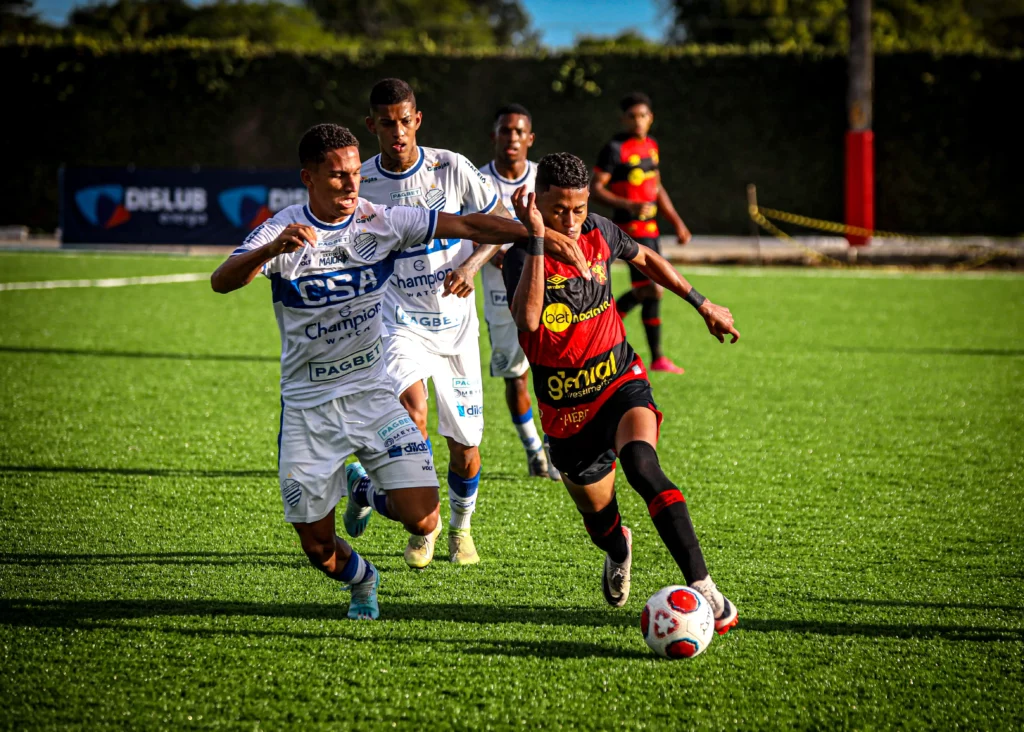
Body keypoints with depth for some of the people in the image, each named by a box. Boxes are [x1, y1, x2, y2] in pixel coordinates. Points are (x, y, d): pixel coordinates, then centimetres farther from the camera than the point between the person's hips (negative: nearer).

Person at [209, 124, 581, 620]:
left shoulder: (381, 222, -5)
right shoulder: (282, 231, -11)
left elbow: (468, 226, -4)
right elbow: (222, 282, -26)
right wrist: (273, 249, -45)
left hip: (374, 393, 1)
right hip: (307, 406, -1)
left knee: (422, 521, -12)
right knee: (318, 549, 0)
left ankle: (372, 495, 25)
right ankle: (362, 582, 37)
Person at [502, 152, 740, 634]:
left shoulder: (599, 234, -4)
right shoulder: (522, 258, -16)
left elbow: (644, 259, 19)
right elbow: (527, 318, -38)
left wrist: (703, 305, 23)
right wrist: (538, 239, -40)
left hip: (620, 382, 0)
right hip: (566, 409, 0)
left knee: (641, 466, -30)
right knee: (599, 520, 12)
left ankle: (700, 585, -34)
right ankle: (619, 551, 53)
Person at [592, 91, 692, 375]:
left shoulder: (651, 145, 14)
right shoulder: (615, 149, -11)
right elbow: (595, 188, -14)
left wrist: (677, 223, 20)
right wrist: (627, 206, -26)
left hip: (650, 228, 9)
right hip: (631, 229, -9)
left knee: (645, 290, 9)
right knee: (653, 290, -12)